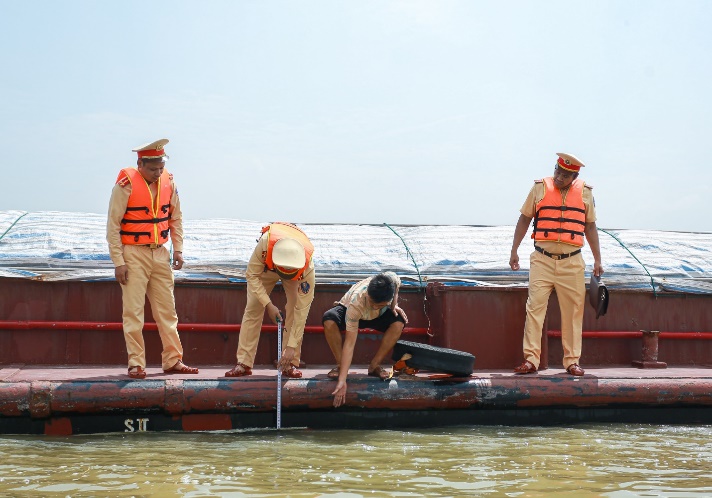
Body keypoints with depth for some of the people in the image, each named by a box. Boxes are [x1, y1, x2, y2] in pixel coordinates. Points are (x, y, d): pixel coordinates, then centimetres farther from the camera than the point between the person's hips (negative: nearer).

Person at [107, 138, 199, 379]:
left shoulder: (168, 182, 3)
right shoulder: (126, 185, -12)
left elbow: (176, 217, 16)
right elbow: (113, 226, -10)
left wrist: (178, 249, 9)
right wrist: (118, 262, -13)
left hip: (160, 253, 5)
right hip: (133, 254, -5)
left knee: (167, 309, 8)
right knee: (133, 311, -3)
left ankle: (173, 361, 15)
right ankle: (136, 364, 3)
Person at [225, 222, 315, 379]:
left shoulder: (307, 267, -41)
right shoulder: (265, 243, -44)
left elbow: (302, 308, -36)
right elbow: (252, 275, -27)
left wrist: (291, 346, -36)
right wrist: (268, 304, -35)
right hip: (265, 266, 1)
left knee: (296, 310, -17)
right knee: (252, 309, -7)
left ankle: (290, 364, -8)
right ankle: (244, 363, -4)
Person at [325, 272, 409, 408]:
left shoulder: (393, 279, -37)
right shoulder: (356, 303, -44)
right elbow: (349, 344, -43)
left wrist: (394, 306, -23)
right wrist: (342, 381, -48)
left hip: (380, 316, 3)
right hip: (348, 311, -3)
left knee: (399, 322, -30)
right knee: (329, 321, -35)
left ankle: (374, 366, -12)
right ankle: (340, 365, -15)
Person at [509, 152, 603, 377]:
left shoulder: (585, 193, 7)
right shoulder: (540, 188, 4)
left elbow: (590, 227, 15)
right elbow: (524, 220, 11)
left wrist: (597, 260, 13)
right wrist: (514, 251, 8)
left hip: (572, 263, 1)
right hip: (542, 260, -1)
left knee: (573, 312, 2)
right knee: (535, 307, -8)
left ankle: (572, 361, 10)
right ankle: (530, 360, -6)